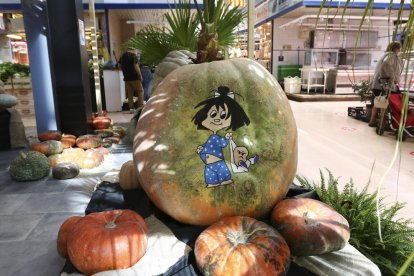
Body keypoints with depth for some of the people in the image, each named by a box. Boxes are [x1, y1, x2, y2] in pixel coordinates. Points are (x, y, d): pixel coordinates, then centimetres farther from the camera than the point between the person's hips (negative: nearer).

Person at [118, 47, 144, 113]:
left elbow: (120, 66, 16)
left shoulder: (123, 56, 12)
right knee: (140, 91, 5)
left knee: (130, 93, 9)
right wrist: (140, 75, -11)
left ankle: (131, 108, 8)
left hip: (126, 77, 6)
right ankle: (140, 106, -2)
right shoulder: (134, 56, -8)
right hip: (134, 77, -6)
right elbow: (136, 66, -16)